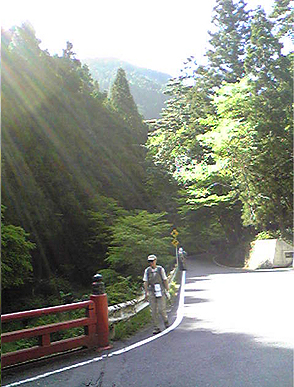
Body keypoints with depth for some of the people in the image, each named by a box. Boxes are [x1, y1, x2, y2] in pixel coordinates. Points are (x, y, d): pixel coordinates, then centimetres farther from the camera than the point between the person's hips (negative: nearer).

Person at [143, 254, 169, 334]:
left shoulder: (160, 269, 1)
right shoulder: (147, 270, 5)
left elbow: (165, 280, 4)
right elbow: (145, 282, 6)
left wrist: (167, 290, 1)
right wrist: (146, 293, 2)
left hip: (160, 292, -2)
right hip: (151, 292, 2)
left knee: (161, 309, -6)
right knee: (153, 311, 2)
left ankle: (165, 320, 24)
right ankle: (156, 328, 9)